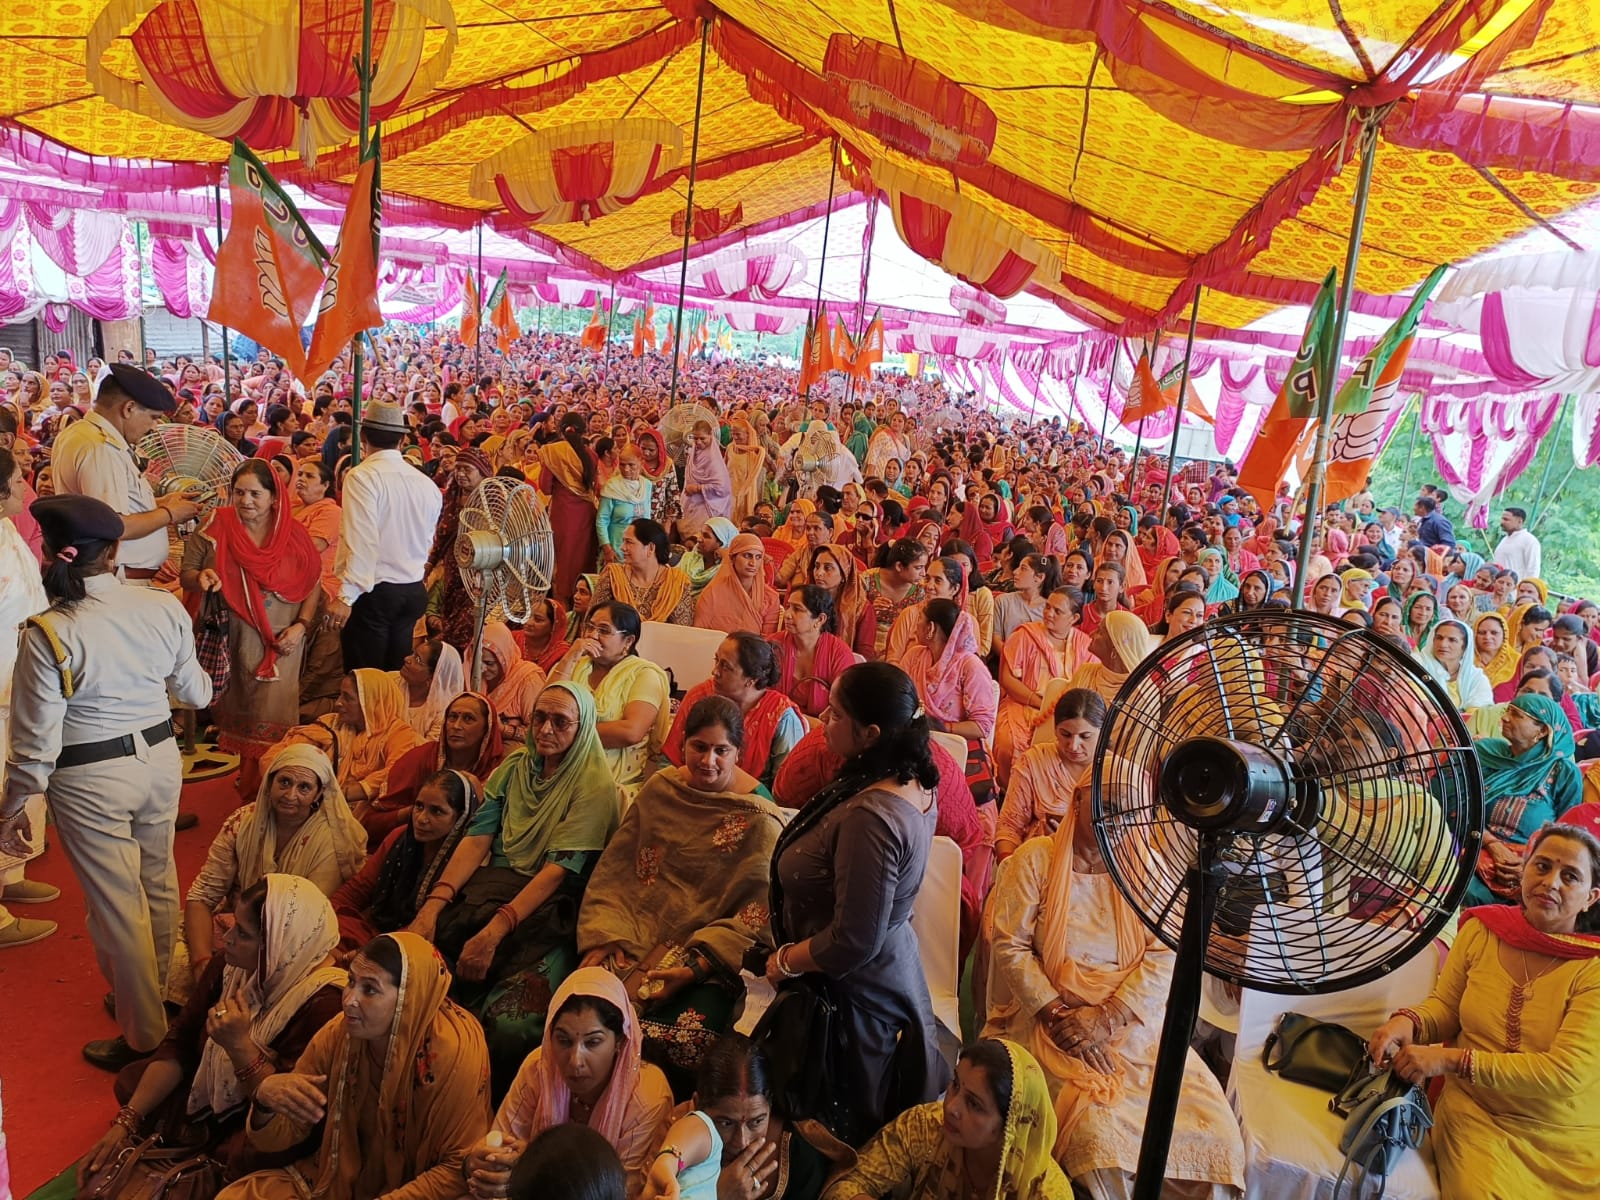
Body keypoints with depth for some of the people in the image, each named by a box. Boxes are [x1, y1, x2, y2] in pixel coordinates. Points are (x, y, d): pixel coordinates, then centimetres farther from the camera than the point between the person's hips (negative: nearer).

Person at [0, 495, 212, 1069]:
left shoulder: (47, 634, -20)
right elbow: (195, 693, 4)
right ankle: (157, 997, 44)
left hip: (90, 782, -5)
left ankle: (145, 1037, 24)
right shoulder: (164, 608, -9)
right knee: (157, 886, 22)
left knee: (117, 907, 9)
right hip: (159, 758, 5)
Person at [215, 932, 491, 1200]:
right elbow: (275, 1138, -3)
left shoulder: (455, 1054, -27)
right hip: (339, 1177, 5)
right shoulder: (338, 1034, -11)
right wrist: (265, 1100, -24)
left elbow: (458, 1169, -19)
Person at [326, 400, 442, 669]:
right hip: (414, 592, 6)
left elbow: (363, 543, -19)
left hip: (373, 593, -6)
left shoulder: (362, 476, -11)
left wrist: (346, 596, -19)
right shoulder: (427, 484, 6)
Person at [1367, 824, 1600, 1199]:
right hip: (1475, 1115, 1)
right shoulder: (1481, 930, -1)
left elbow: (1566, 1074, -18)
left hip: (1569, 1138, 0)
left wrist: (1452, 1059, -26)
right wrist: (1408, 1021, -14)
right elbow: (1445, 1008, 10)